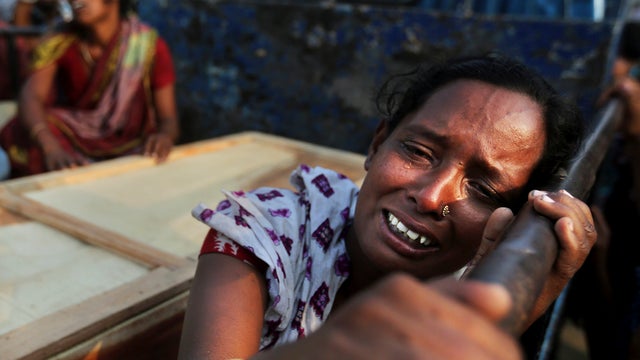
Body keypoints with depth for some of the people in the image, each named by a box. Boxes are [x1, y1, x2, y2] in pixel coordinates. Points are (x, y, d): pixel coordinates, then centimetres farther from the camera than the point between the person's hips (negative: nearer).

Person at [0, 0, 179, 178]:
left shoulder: (150, 45, -13)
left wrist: (165, 136, -37)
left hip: (130, 150, -1)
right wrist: (51, 147, -44)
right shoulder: (59, 43, -10)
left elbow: (168, 117, -12)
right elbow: (31, 97, -24)